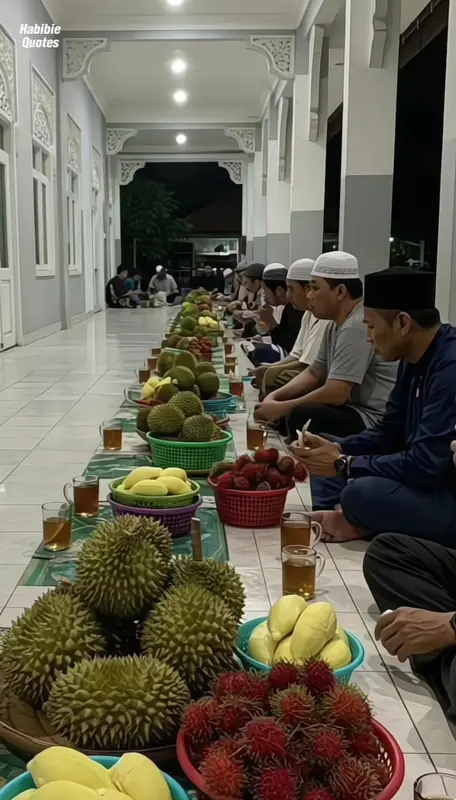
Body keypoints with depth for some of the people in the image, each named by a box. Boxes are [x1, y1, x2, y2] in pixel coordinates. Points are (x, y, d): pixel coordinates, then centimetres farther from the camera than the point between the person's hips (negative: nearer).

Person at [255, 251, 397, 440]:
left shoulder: (357, 327, -22)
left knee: (300, 416, -25)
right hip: (355, 408, 10)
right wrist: (274, 397, 1)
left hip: (375, 420, -10)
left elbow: (335, 394, -26)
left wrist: (282, 407, -15)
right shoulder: (336, 323, 10)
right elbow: (314, 373, 16)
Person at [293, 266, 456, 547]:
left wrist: (344, 465, -18)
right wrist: (337, 450, -2)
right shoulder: (416, 359, 5)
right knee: (325, 464, 11)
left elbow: (426, 465, -29)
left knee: (361, 494, -33)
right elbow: (390, 433, 14)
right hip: (425, 479, 10)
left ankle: (362, 523, -3)